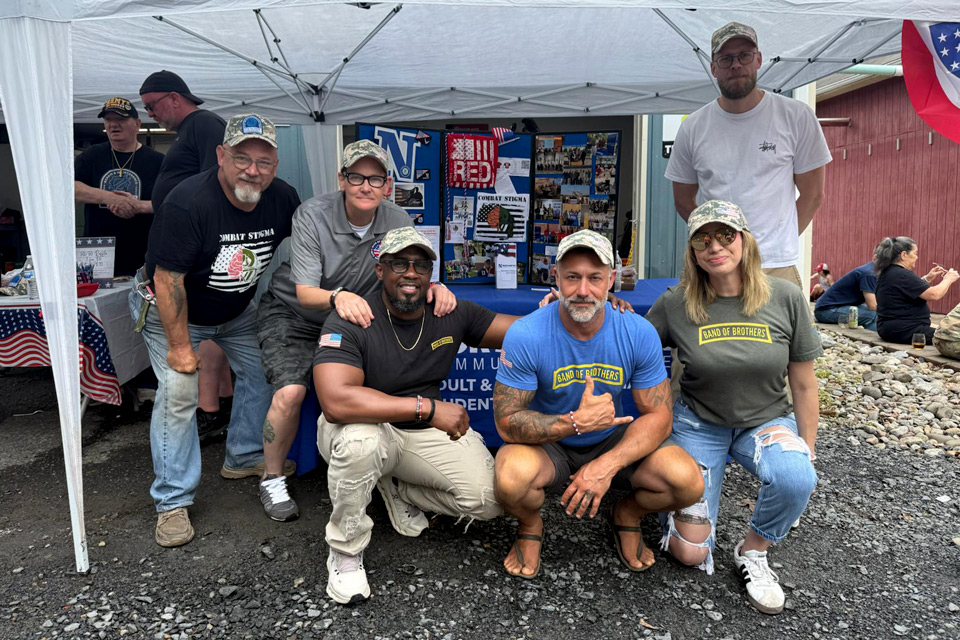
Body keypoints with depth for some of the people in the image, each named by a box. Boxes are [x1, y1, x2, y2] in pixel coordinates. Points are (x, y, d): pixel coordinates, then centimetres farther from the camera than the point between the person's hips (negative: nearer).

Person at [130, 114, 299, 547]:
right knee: (179, 392, -15)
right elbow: (168, 279, -28)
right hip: (170, 309, -6)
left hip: (237, 309, 6)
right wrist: (180, 346, -23)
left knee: (264, 370, 8)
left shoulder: (283, 199, -15)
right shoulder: (188, 203, -33)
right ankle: (173, 503, -2)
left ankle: (244, 458, 30)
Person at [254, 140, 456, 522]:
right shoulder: (312, 215, -21)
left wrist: (434, 287, -34)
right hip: (292, 314, -3)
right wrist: (337, 297, -49)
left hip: (351, 318, 3)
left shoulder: (396, 221, -10)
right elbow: (305, 293, -26)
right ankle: (272, 479, 1)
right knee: (291, 391, -24)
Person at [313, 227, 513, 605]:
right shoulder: (349, 322, -21)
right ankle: (344, 552, -11)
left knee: (490, 500, -14)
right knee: (361, 439, -40)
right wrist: (428, 407, -38)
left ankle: (397, 489, 15)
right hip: (368, 427, -4)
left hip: (429, 431, 4)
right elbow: (336, 401, -37)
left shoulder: (452, 315, -5)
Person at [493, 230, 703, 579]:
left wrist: (607, 465, -27)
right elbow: (507, 422, -19)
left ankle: (626, 514, 14)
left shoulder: (639, 333, -15)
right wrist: (577, 422, -33)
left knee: (688, 482, -22)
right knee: (512, 478, -36)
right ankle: (530, 525, 4)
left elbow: (658, 415, -11)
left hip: (613, 441, 3)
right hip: (547, 446, -2)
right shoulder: (525, 335, -23)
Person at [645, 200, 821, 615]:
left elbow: (803, 385, -2)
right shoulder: (675, 304, -13)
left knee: (796, 478, -35)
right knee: (691, 553, -6)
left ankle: (752, 551, -2)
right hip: (699, 422, -1)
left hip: (766, 420, 1)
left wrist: (808, 454, 1)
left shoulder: (785, 299, -11)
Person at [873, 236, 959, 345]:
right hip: (904, 331, -11)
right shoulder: (903, 275, -20)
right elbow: (934, 295, -20)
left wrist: (927, 278, 14)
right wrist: (948, 279, -3)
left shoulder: (886, 272, 10)